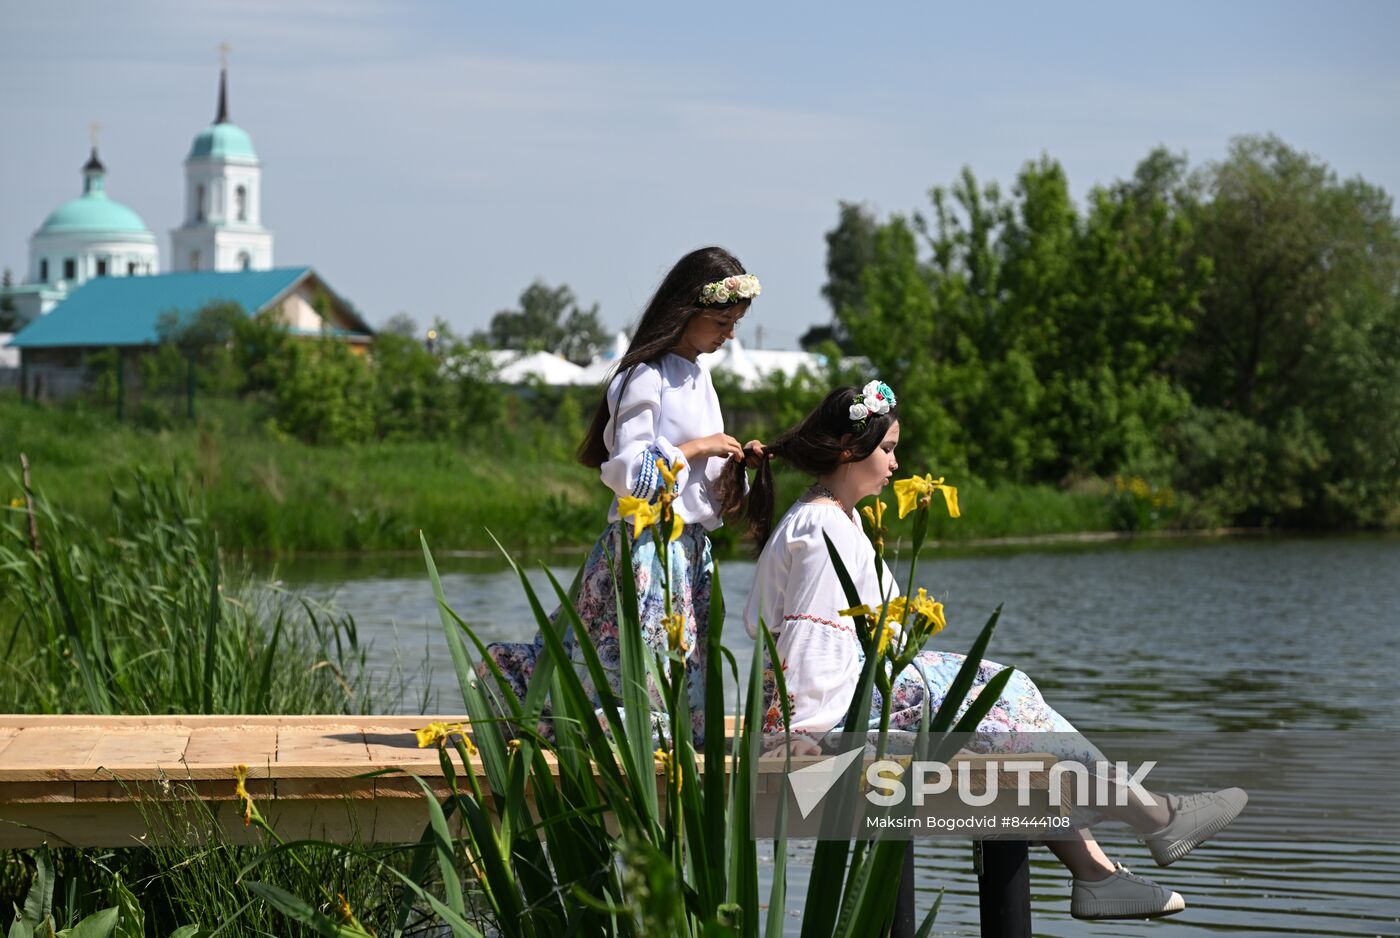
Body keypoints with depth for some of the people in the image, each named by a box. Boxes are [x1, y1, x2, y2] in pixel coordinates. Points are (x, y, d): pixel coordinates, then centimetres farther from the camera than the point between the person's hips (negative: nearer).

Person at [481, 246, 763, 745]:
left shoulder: (697, 376, 14)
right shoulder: (647, 377, -12)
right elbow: (626, 471, -19)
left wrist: (734, 463, 2)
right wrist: (695, 448, -14)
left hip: (689, 548, 8)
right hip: (647, 547, -8)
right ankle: (509, 672, 8)